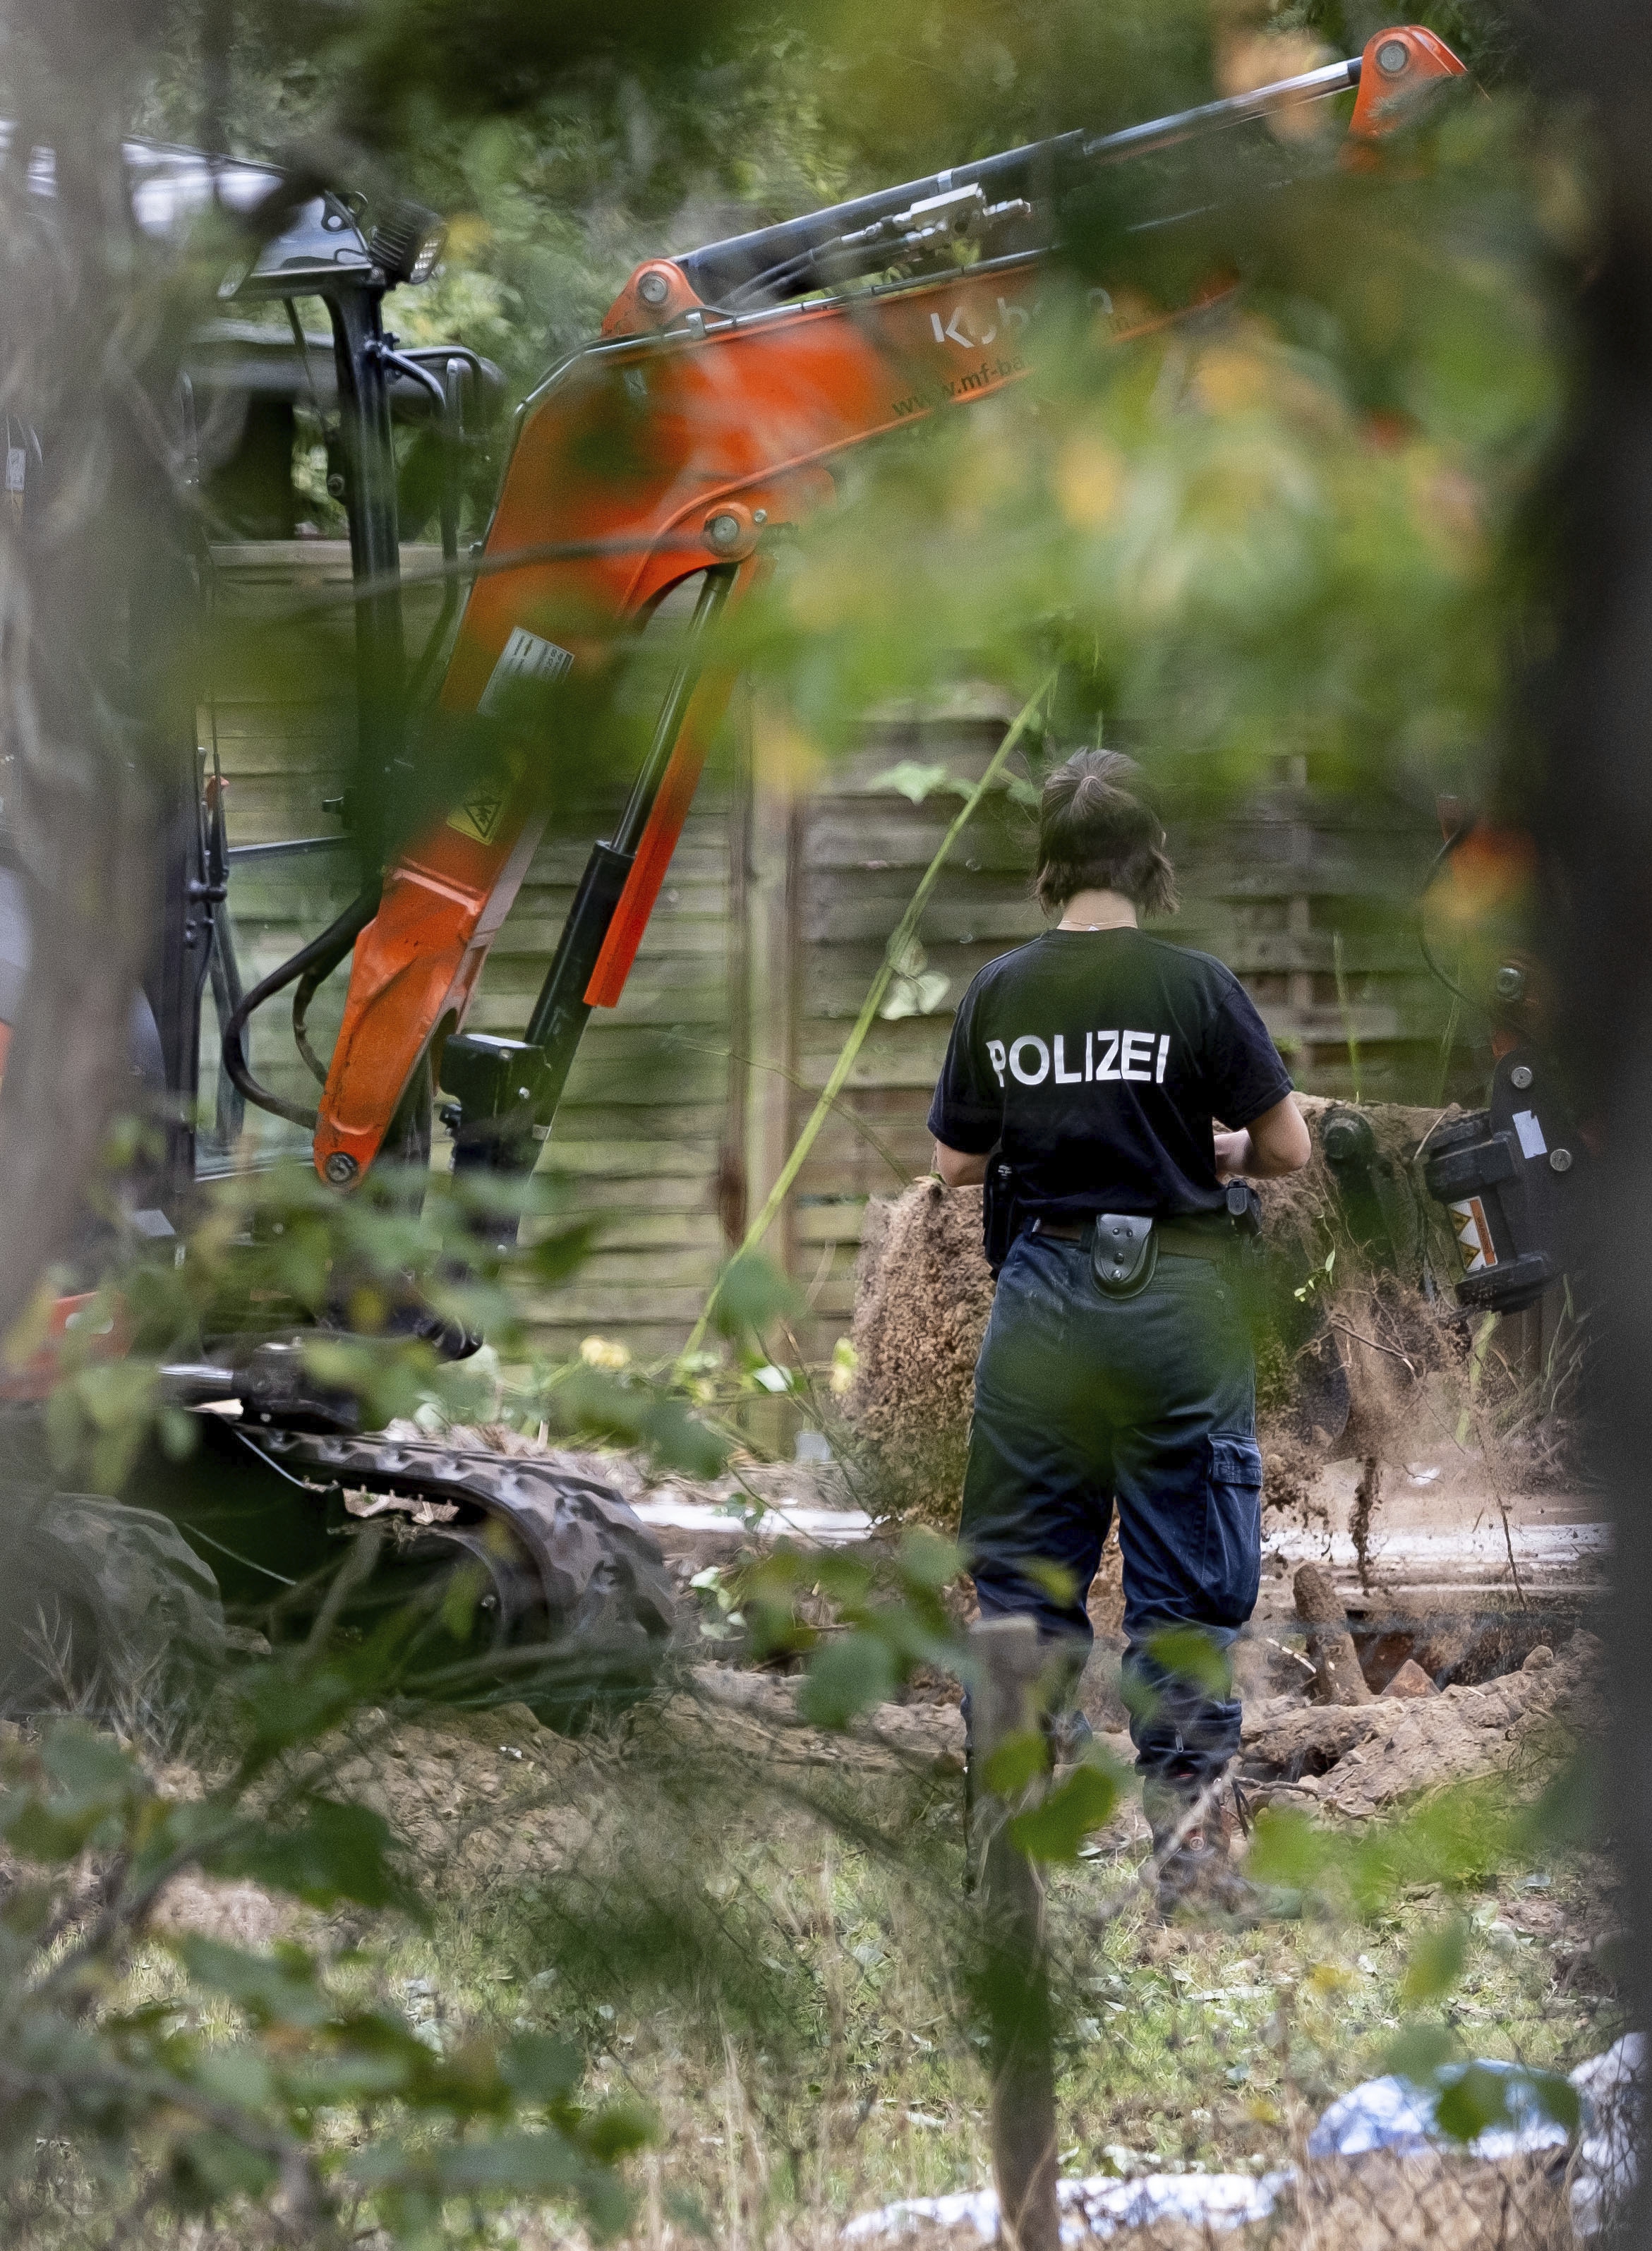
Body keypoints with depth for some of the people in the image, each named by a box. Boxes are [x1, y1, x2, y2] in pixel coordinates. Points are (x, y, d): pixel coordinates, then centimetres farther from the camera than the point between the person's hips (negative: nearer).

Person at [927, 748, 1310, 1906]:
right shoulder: (1196, 986, -10)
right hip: (1175, 1295, -2)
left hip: (1041, 1294, 3)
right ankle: (1184, 1828, 3)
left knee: (1025, 1566, 12)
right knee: (1184, 1571, 5)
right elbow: (1288, 1147, -4)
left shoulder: (999, 993, -1)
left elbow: (957, 1161, 8)